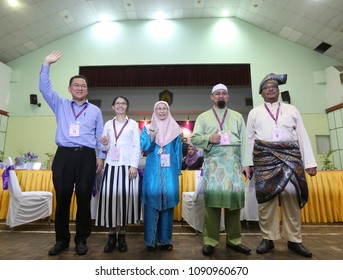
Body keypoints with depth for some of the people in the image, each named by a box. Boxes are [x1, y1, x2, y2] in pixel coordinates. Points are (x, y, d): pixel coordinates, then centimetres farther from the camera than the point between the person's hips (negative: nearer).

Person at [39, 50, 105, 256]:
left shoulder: (95, 110, 14)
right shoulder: (60, 105, 17)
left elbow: (100, 135, 11)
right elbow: (45, 88, 6)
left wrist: (101, 157, 5)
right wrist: (46, 65, -2)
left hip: (86, 156, -1)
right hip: (64, 155, 1)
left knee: (84, 198, 1)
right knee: (62, 197, 4)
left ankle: (81, 239, 14)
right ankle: (62, 239, 18)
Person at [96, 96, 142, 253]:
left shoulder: (133, 124, 7)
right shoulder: (108, 124, 14)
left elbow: (137, 146, 0)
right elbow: (105, 148, 16)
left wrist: (134, 166, -10)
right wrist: (104, 144, -8)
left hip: (127, 165, -2)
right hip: (111, 165, 2)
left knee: (125, 197, -1)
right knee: (109, 197, -1)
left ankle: (122, 236, 14)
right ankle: (111, 236, 12)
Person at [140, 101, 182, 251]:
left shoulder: (175, 129, 10)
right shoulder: (147, 128, 8)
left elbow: (178, 152, 10)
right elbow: (144, 148, -2)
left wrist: (178, 170, 6)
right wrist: (151, 137, -19)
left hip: (169, 170, 1)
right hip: (153, 170, -1)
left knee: (168, 201, 2)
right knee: (152, 201, -1)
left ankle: (165, 239, 14)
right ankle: (150, 239, 11)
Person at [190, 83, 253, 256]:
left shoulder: (237, 116, 18)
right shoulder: (203, 117, 14)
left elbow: (244, 140, 9)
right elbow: (194, 138, 7)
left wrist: (246, 162, -1)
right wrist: (208, 138, -12)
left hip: (234, 161, 2)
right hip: (213, 161, -2)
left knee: (235, 195, 0)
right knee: (213, 195, -7)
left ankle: (233, 239, 14)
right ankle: (210, 240, 5)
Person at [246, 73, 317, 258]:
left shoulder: (291, 110, 15)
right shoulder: (254, 113, 14)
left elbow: (302, 136, 9)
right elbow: (249, 139, 10)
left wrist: (310, 162, 2)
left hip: (290, 156, 1)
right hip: (264, 157, -1)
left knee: (292, 194, -4)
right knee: (266, 195, -3)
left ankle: (294, 239, 10)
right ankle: (268, 238, 8)